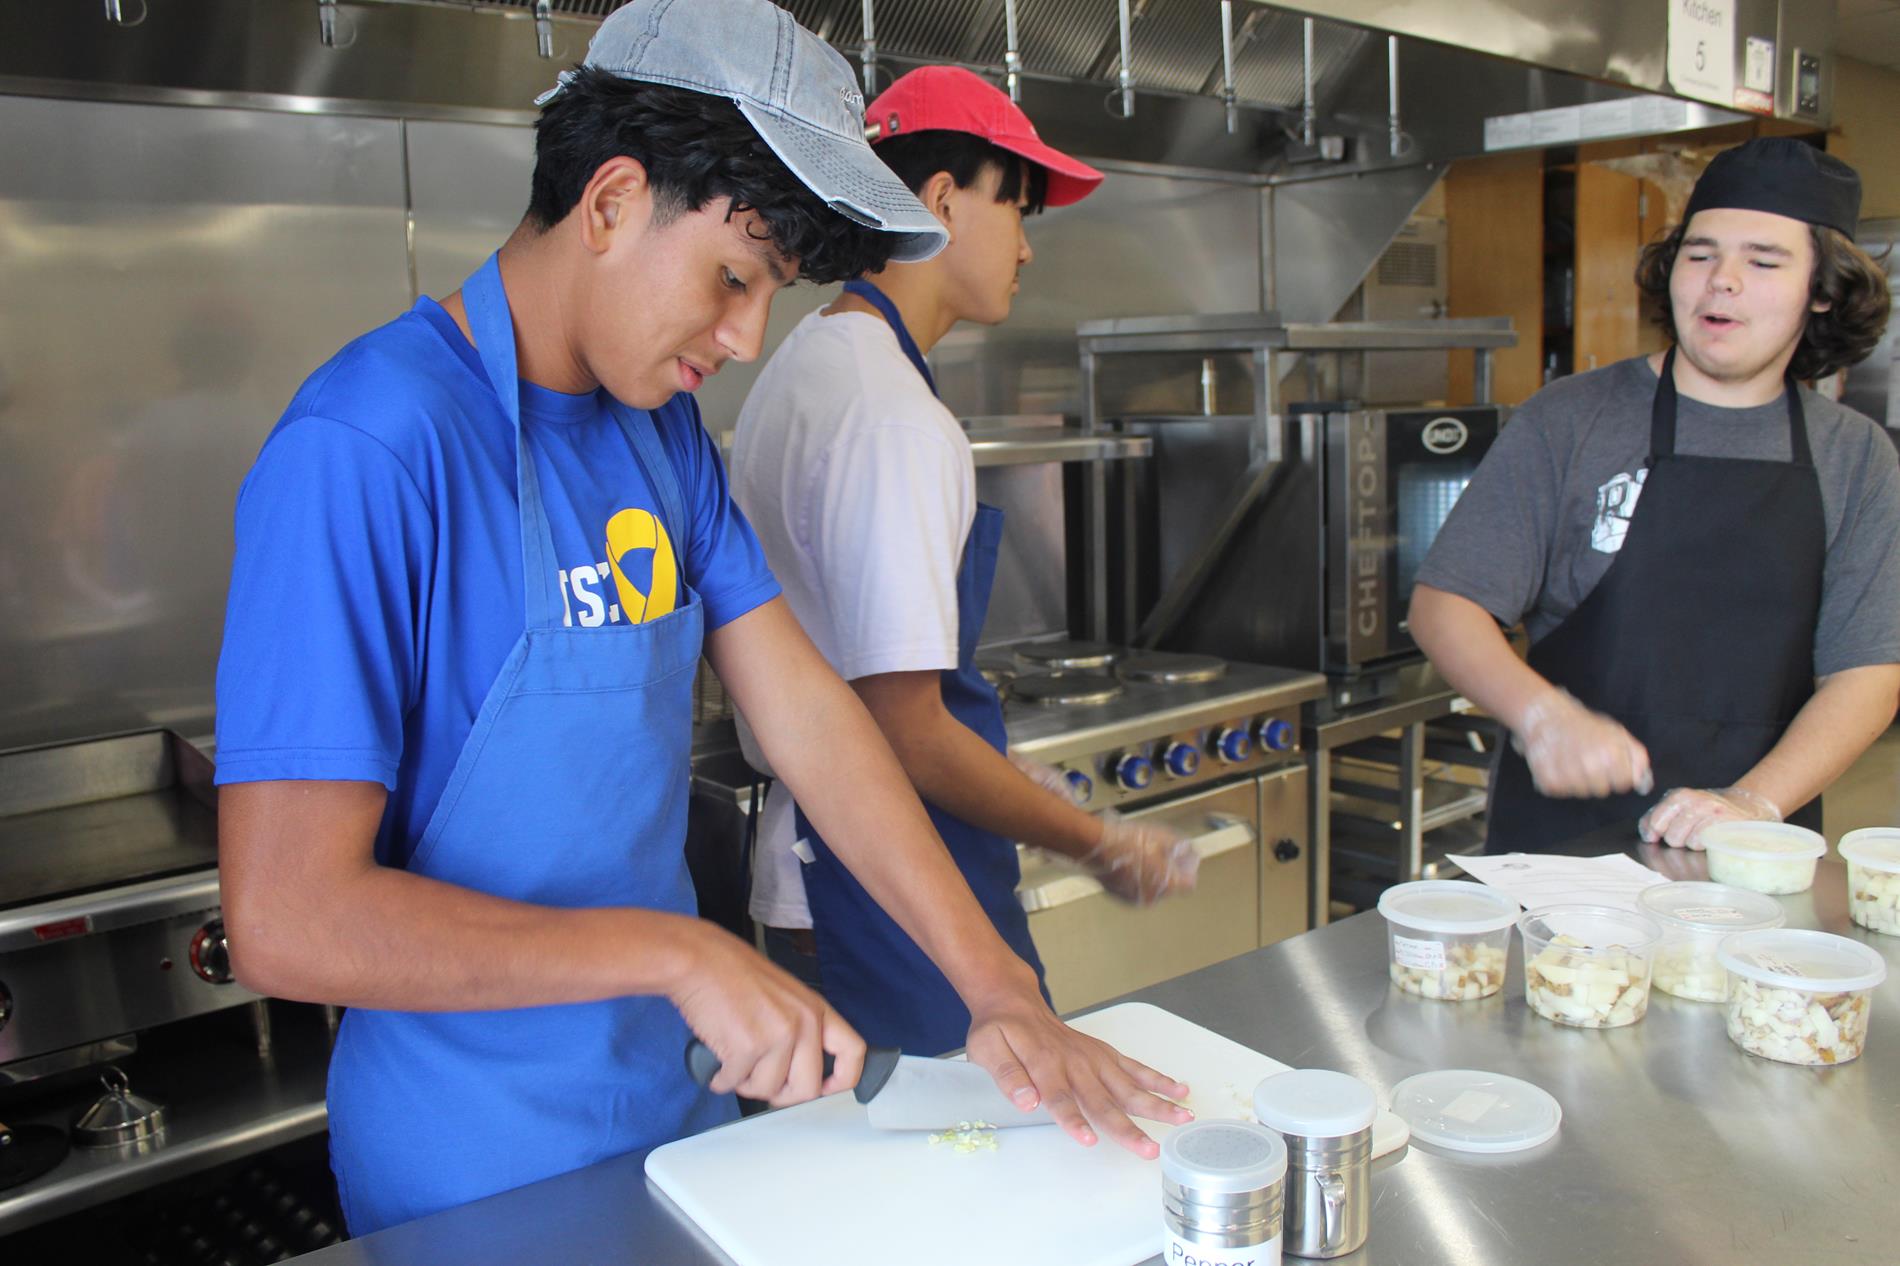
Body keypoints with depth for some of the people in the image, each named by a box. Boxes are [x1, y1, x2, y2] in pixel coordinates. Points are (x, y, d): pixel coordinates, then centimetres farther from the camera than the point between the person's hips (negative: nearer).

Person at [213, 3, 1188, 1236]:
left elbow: (804, 708, -2)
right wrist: (678, 953, -26)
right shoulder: (367, 449, -23)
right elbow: (289, 919, -26)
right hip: (483, 1175, -7)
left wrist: (997, 985, -8)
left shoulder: (663, 426, 2)